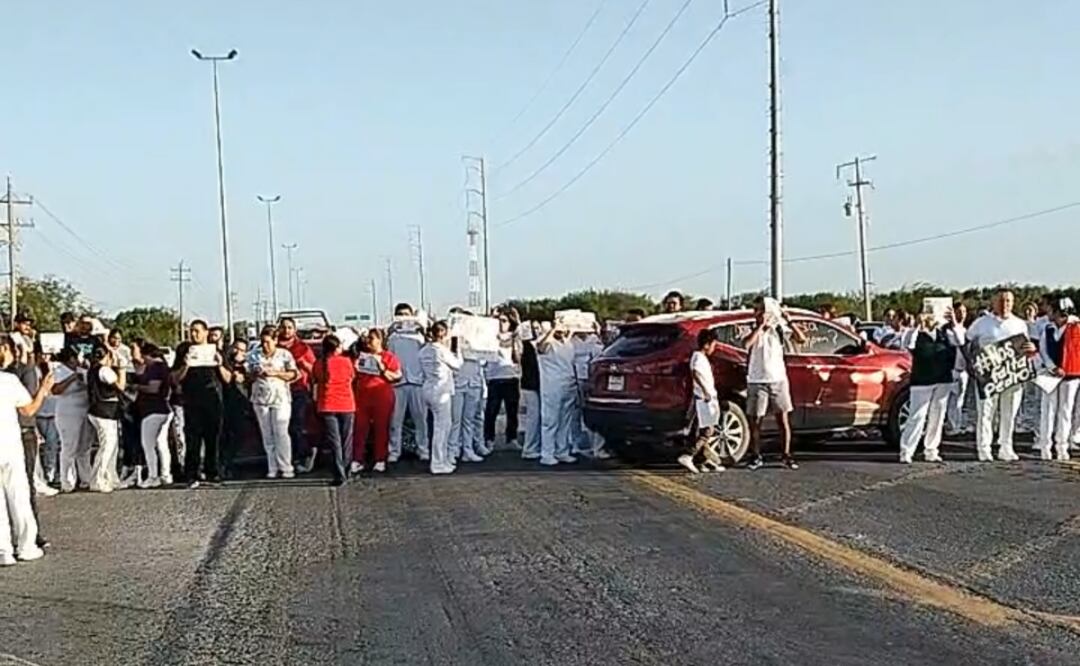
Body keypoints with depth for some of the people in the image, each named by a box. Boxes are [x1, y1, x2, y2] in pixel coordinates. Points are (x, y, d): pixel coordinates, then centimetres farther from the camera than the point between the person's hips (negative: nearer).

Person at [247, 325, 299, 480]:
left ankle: (286, 468, -7)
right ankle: (272, 468, 7)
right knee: (267, 435, 3)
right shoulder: (254, 355, 10)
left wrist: (275, 373, -13)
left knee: (281, 433, -9)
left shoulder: (284, 354, 2)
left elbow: (294, 374, -3)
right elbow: (249, 376, 13)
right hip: (260, 398, 3)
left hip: (280, 398, -3)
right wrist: (256, 374, -9)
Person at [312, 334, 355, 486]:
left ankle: (340, 475, -10)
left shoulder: (319, 364, -4)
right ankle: (346, 472, 18)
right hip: (346, 405, 0)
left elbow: (313, 381, 7)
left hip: (327, 406, 0)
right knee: (346, 441, 13)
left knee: (334, 442, -1)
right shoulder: (346, 361, -5)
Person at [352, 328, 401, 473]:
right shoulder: (361, 355, 16)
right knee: (359, 428, -2)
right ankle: (357, 461, 0)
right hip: (362, 395, 4)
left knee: (381, 429, -1)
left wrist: (383, 370, -14)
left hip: (382, 396, -4)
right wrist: (355, 367, 5)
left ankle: (380, 461, 5)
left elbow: (397, 376, -1)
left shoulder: (388, 357, 3)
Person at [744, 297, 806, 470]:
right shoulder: (753, 330, -1)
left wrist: (789, 321, -11)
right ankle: (756, 457, 12)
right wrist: (761, 325, -19)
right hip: (757, 381, -1)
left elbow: (801, 339, -6)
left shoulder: (779, 328, 3)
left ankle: (786, 456, 10)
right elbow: (746, 343, -23)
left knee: (783, 418, 2)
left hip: (778, 380, 1)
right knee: (755, 420, 2)